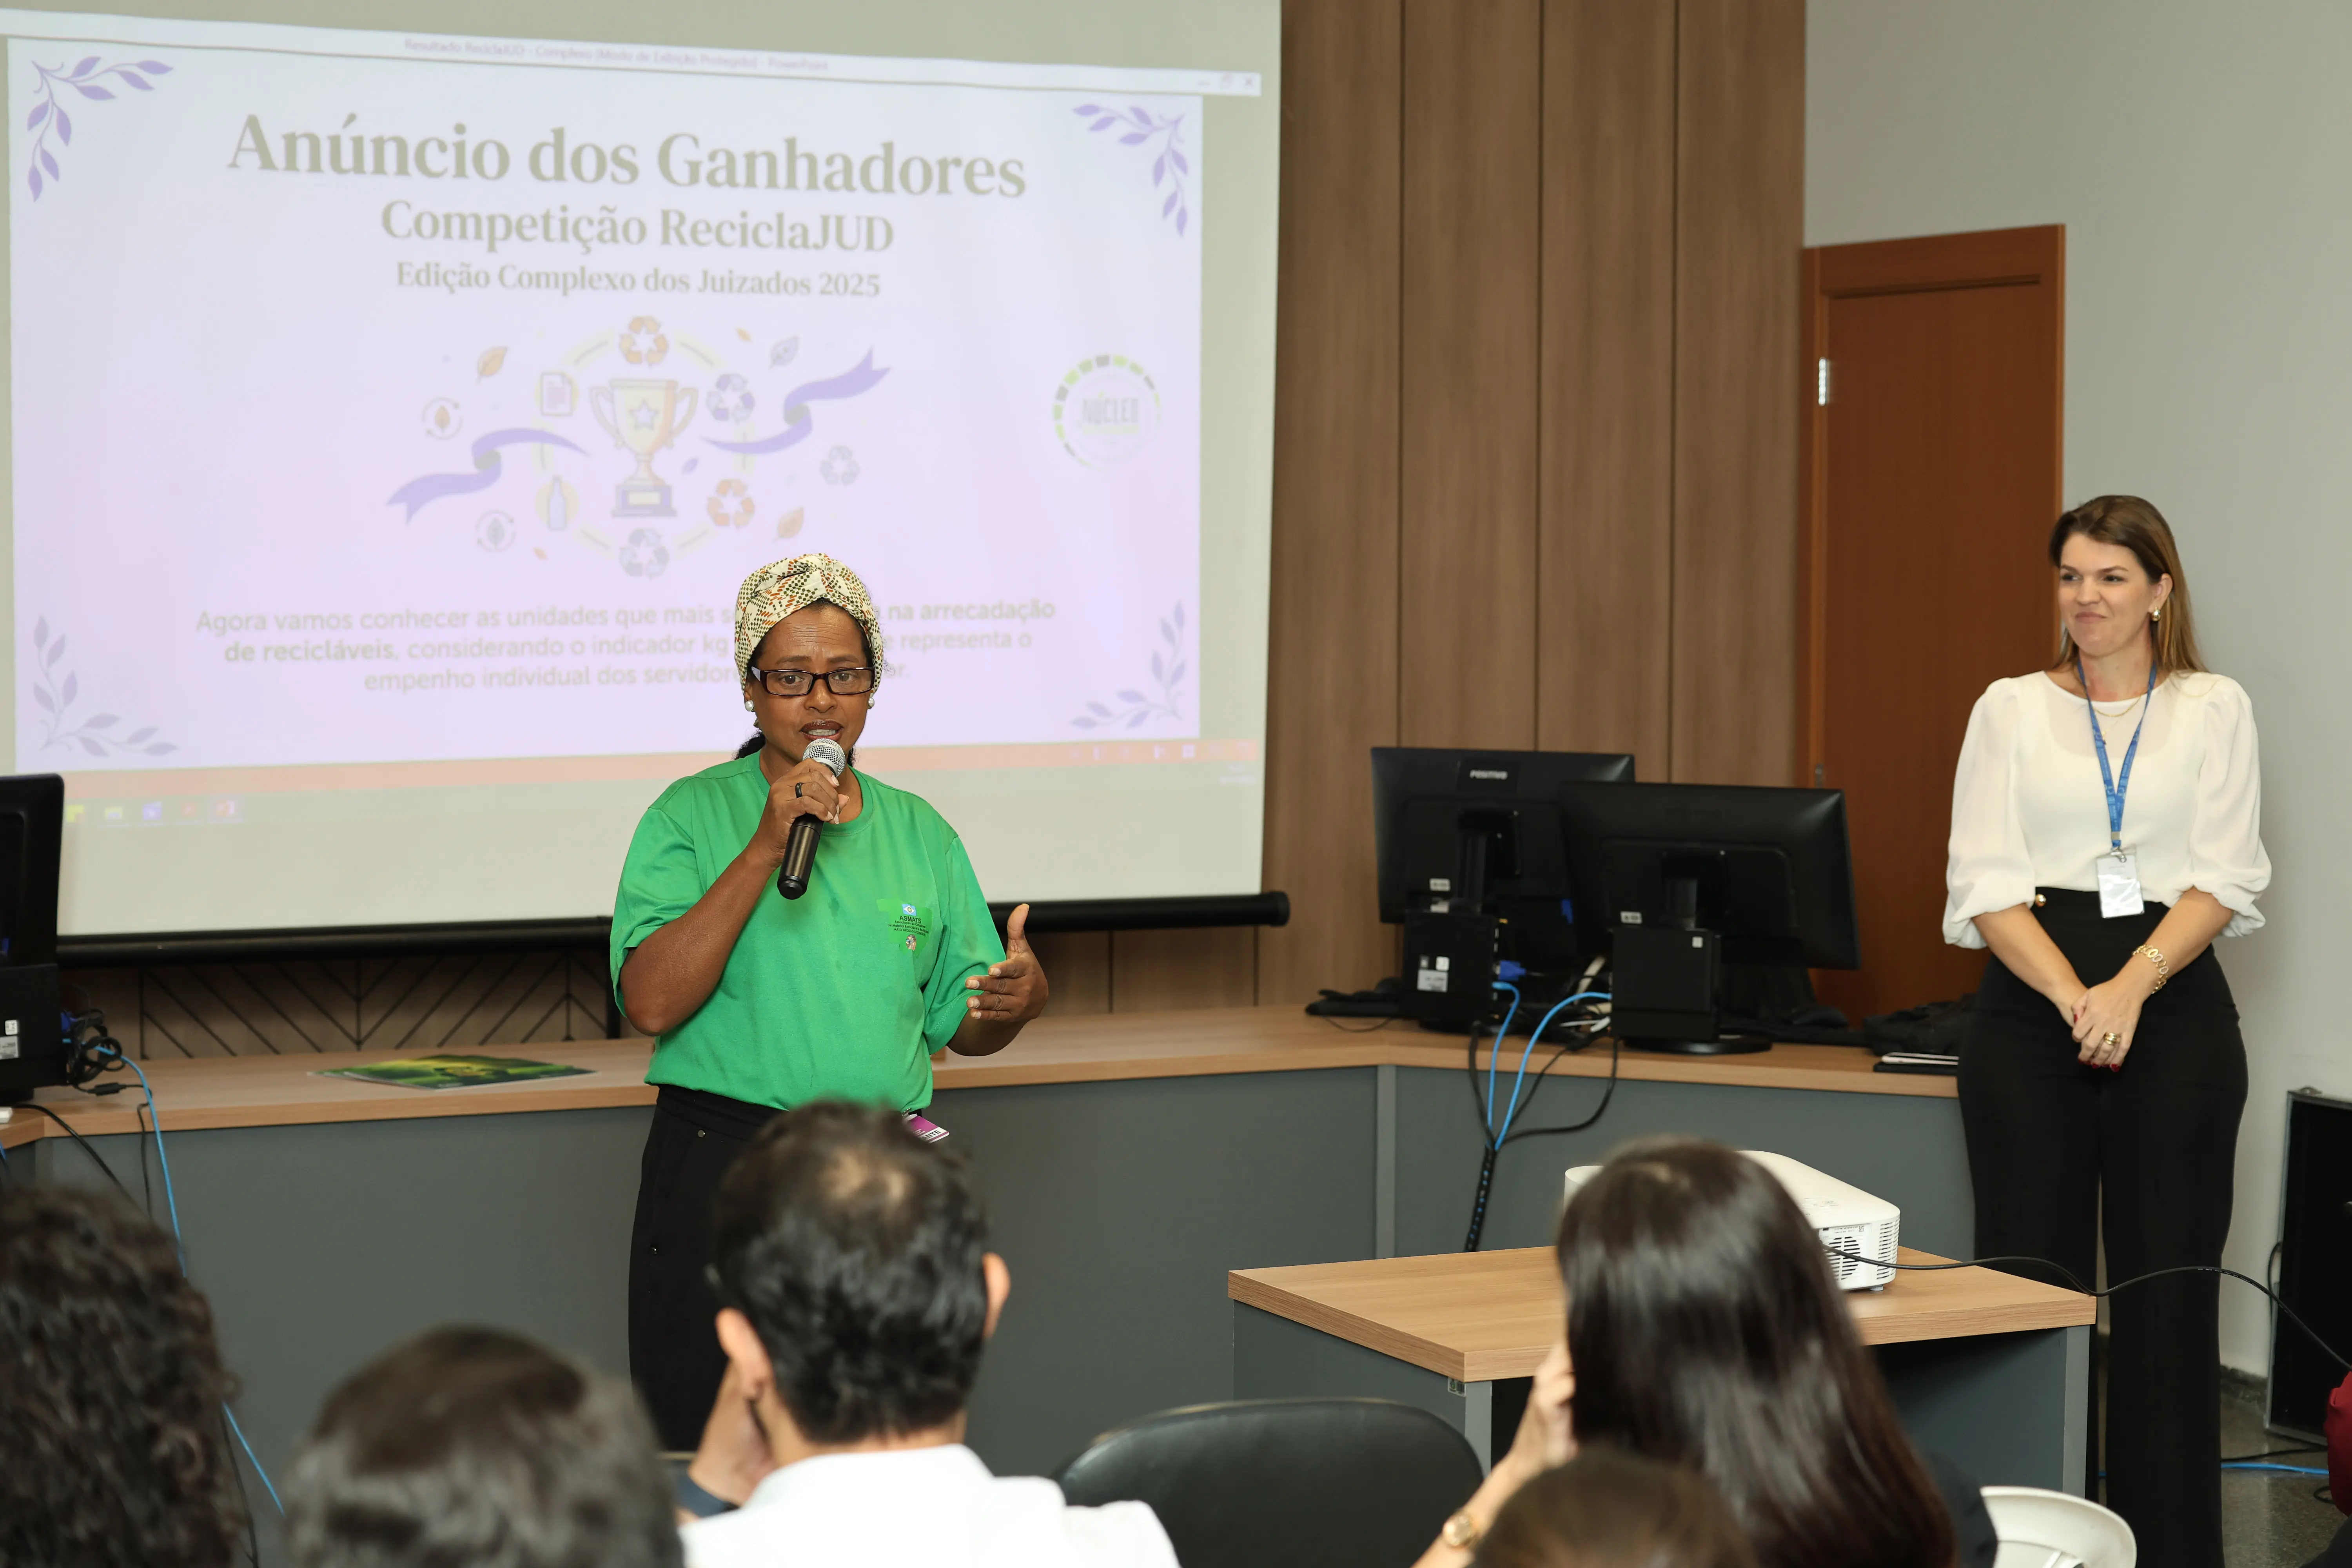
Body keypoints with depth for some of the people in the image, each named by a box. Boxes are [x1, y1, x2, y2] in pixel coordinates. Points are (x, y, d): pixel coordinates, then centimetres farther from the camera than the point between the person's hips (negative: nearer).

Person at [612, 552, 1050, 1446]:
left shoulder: (919, 832, 11)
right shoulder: (692, 817, 0)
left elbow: (960, 1028, 15)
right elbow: (650, 1003, -13)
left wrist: (1018, 1000, -8)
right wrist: (764, 850, -17)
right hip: (723, 1167, -3)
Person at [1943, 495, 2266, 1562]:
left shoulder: (2214, 710, 8)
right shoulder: (2010, 710, 9)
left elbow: (2225, 877, 0)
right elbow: (1986, 881, 0)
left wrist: (2132, 987, -15)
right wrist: (2072, 996, -14)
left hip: (2172, 1004, 0)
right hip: (2028, 1003, 1)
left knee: (2167, 1289, -1)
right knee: (2028, 1283, 0)